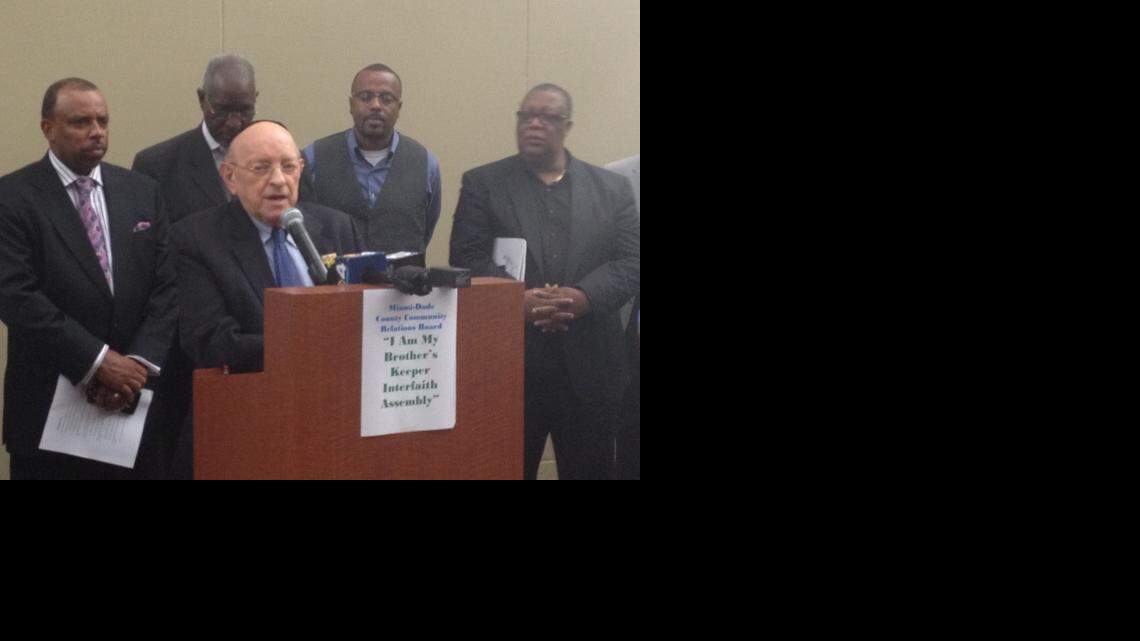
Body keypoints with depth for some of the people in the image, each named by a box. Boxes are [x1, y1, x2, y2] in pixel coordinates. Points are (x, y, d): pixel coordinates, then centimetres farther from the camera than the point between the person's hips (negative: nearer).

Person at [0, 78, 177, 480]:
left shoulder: (142, 192, 10)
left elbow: (165, 288, 6)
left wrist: (140, 364, -9)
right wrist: (98, 361, -17)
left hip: (139, 404, 4)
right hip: (49, 411, -3)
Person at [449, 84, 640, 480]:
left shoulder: (612, 189, 11)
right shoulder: (482, 184, 7)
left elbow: (630, 263, 2)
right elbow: (468, 259, -3)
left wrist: (584, 298, -16)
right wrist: (516, 299, -19)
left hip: (589, 362, 2)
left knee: (589, 470, 7)